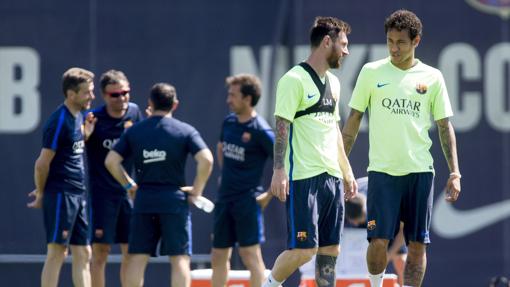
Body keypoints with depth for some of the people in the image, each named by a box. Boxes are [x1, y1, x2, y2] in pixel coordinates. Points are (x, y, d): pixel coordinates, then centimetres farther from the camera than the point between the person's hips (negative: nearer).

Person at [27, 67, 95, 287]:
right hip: (60, 195, -9)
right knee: (57, 252, -7)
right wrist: (41, 193, -2)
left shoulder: (78, 117, 12)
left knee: (83, 253, 8)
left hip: (78, 195, 9)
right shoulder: (59, 121, -15)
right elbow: (42, 163, -12)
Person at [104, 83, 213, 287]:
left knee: (137, 258, 7)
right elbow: (206, 159, -13)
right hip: (174, 200, -2)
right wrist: (196, 190, -2)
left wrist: (129, 185, 12)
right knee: (180, 258, 0)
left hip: (143, 200, 2)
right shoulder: (185, 131, -1)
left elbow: (111, 161, 1)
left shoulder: (134, 131, 7)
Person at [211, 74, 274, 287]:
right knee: (218, 257, 12)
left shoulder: (260, 131, -13)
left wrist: (269, 195, -12)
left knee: (250, 255, -11)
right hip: (224, 198, 8)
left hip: (247, 200, -8)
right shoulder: (229, 122, 8)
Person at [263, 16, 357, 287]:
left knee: (330, 248, 5)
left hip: (332, 176, 8)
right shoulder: (294, 79, -8)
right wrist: (279, 170, -20)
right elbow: (282, 126, -12)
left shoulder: (333, 82, 17)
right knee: (305, 248, -11)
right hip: (304, 176, -8)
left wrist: (347, 172, 22)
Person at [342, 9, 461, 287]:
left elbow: (444, 126, 9)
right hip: (382, 170, -1)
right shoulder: (372, 72, 3)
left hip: (420, 170, 1)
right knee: (379, 240, -9)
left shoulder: (432, 77, 5)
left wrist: (454, 172, 2)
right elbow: (353, 121, 8)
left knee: (417, 243, 0)